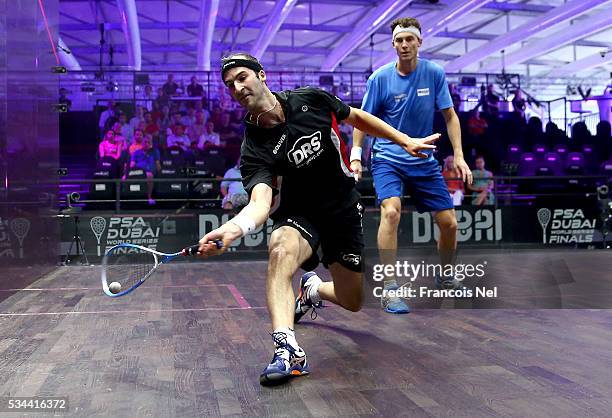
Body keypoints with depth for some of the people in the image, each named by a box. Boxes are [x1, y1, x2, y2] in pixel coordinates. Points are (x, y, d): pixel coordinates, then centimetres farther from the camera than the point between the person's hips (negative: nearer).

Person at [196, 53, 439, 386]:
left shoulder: (311, 99, -12)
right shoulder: (254, 149, -20)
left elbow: (357, 118, 6)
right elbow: (260, 201, -36)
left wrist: (406, 141, 8)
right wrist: (233, 227, -57)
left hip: (344, 209, 3)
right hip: (298, 215, -2)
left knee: (353, 302, 6)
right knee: (281, 249, -39)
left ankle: (313, 289, 42)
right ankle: (287, 349, -42)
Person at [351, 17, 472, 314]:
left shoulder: (434, 73, -2)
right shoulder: (380, 78, -7)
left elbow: (449, 115, 4)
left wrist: (458, 155, -4)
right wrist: (356, 154, -13)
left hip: (424, 160, 3)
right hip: (387, 158, -3)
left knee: (449, 222, 3)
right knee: (391, 211, -29)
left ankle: (445, 277, 31)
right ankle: (389, 290, -22)